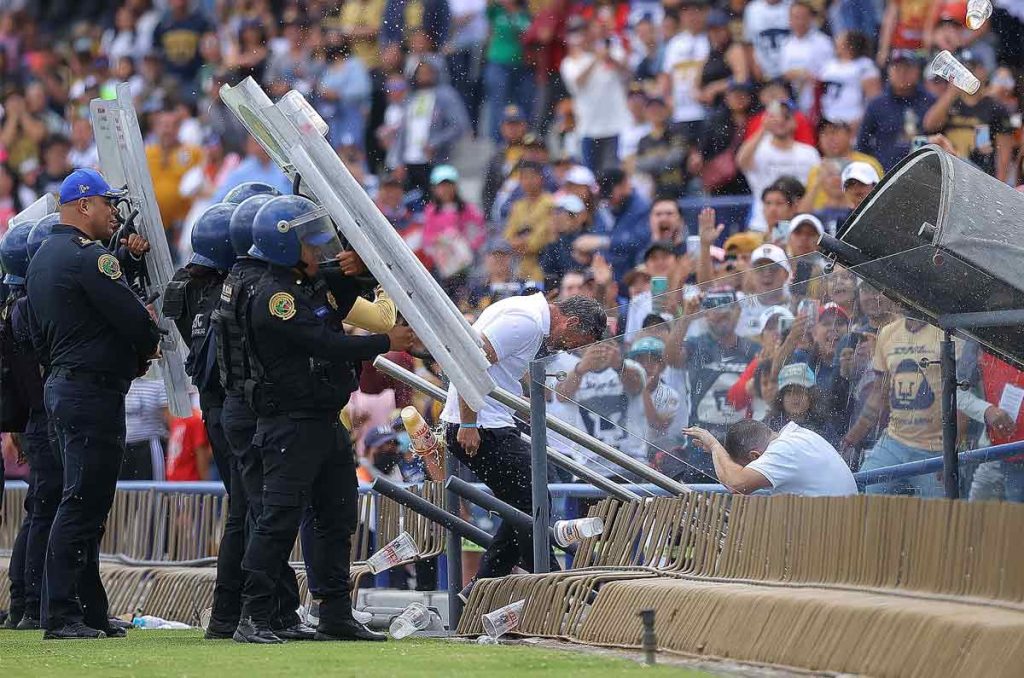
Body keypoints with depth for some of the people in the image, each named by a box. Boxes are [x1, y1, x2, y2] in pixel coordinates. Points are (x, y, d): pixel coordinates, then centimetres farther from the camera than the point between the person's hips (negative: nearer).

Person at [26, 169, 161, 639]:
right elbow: (135, 319, -17)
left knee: (87, 503, 13)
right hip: (95, 388, -10)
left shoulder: (43, 258, 17)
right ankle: (62, 615, -12)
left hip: (62, 384, 10)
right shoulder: (87, 256, -14)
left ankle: (91, 613, 15)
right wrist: (145, 353, 5)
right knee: (82, 504, -10)